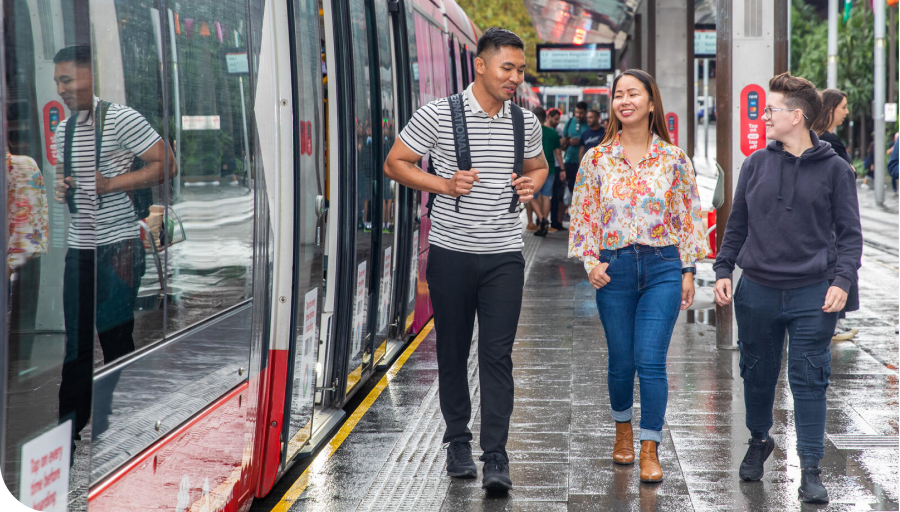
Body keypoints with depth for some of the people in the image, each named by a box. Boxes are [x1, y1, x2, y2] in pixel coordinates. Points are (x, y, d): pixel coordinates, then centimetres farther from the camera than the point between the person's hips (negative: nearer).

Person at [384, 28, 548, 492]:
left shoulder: (526, 122, 6)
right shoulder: (438, 115, -6)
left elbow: (538, 165, 24)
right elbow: (395, 163, 0)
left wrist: (533, 184, 0)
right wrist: (444, 185, -13)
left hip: (504, 255, 2)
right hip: (451, 252, -1)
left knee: (498, 354, -5)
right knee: (452, 351, 8)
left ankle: (495, 457, -4)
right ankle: (458, 441, 25)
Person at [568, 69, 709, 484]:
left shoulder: (673, 159, 2)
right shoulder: (596, 159, 3)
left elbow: (688, 216, 5)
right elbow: (583, 217, 6)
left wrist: (687, 270, 2)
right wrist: (591, 262, -6)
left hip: (662, 268, -1)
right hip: (613, 269, 1)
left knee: (651, 360, -8)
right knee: (621, 360, 9)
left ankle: (650, 450, 0)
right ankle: (623, 430, 34)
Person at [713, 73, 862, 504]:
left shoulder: (834, 169, -1)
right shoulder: (756, 164, 5)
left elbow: (849, 233, 0)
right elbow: (737, 223, 12)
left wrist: (842, 280, -12)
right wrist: (723, 270, 5)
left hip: (812, 295, -3)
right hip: (757, 291, 3)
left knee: (809, 380, -2)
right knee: (757, 373, 13)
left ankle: (810, 469, 5)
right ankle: (759, 441, 36)